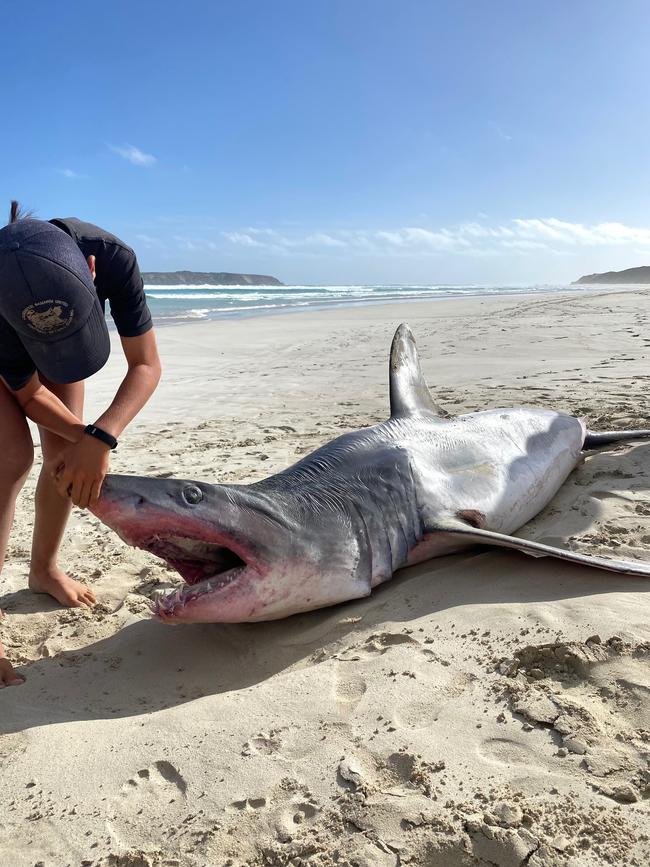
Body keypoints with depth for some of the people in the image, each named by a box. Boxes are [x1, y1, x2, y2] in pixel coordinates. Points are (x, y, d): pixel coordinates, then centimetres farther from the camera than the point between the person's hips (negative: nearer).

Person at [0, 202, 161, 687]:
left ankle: (44, 569, 23)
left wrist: (99, 438, -44)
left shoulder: (112, 257, -40)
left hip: (55, 315, 3)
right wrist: (87, 437, -34)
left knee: (63, 456, -1)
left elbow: (146, 365, -31)